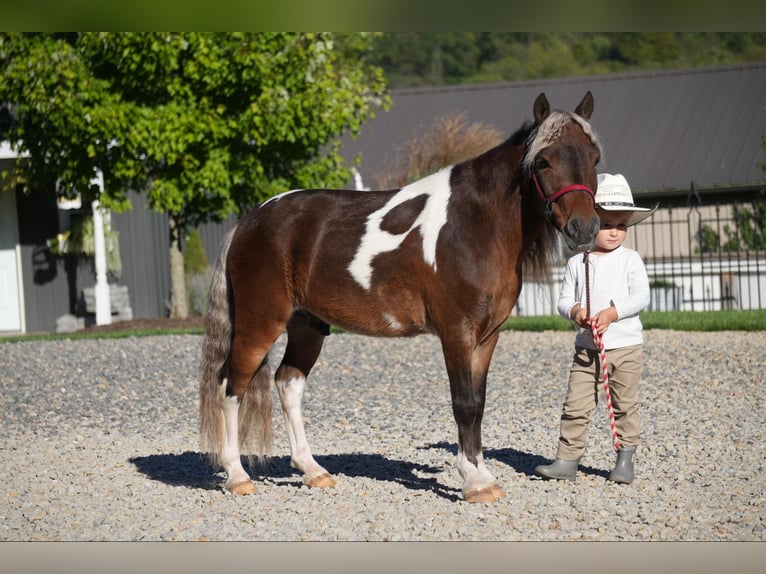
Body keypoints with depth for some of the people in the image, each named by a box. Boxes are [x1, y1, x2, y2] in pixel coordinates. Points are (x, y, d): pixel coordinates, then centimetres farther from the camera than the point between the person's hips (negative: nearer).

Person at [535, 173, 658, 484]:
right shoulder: (576, 263, 6)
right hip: (586, 347, 2)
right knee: (575, 405, -2)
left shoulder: (630, 260, -1)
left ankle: (625, 460, 16)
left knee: (625, 405, 6)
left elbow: (641, 296, -9)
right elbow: (564, 299, 6)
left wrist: (612, 312, -20)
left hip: (625, 345, -2)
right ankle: (567, 461, 0)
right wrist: (574, 311, -16)